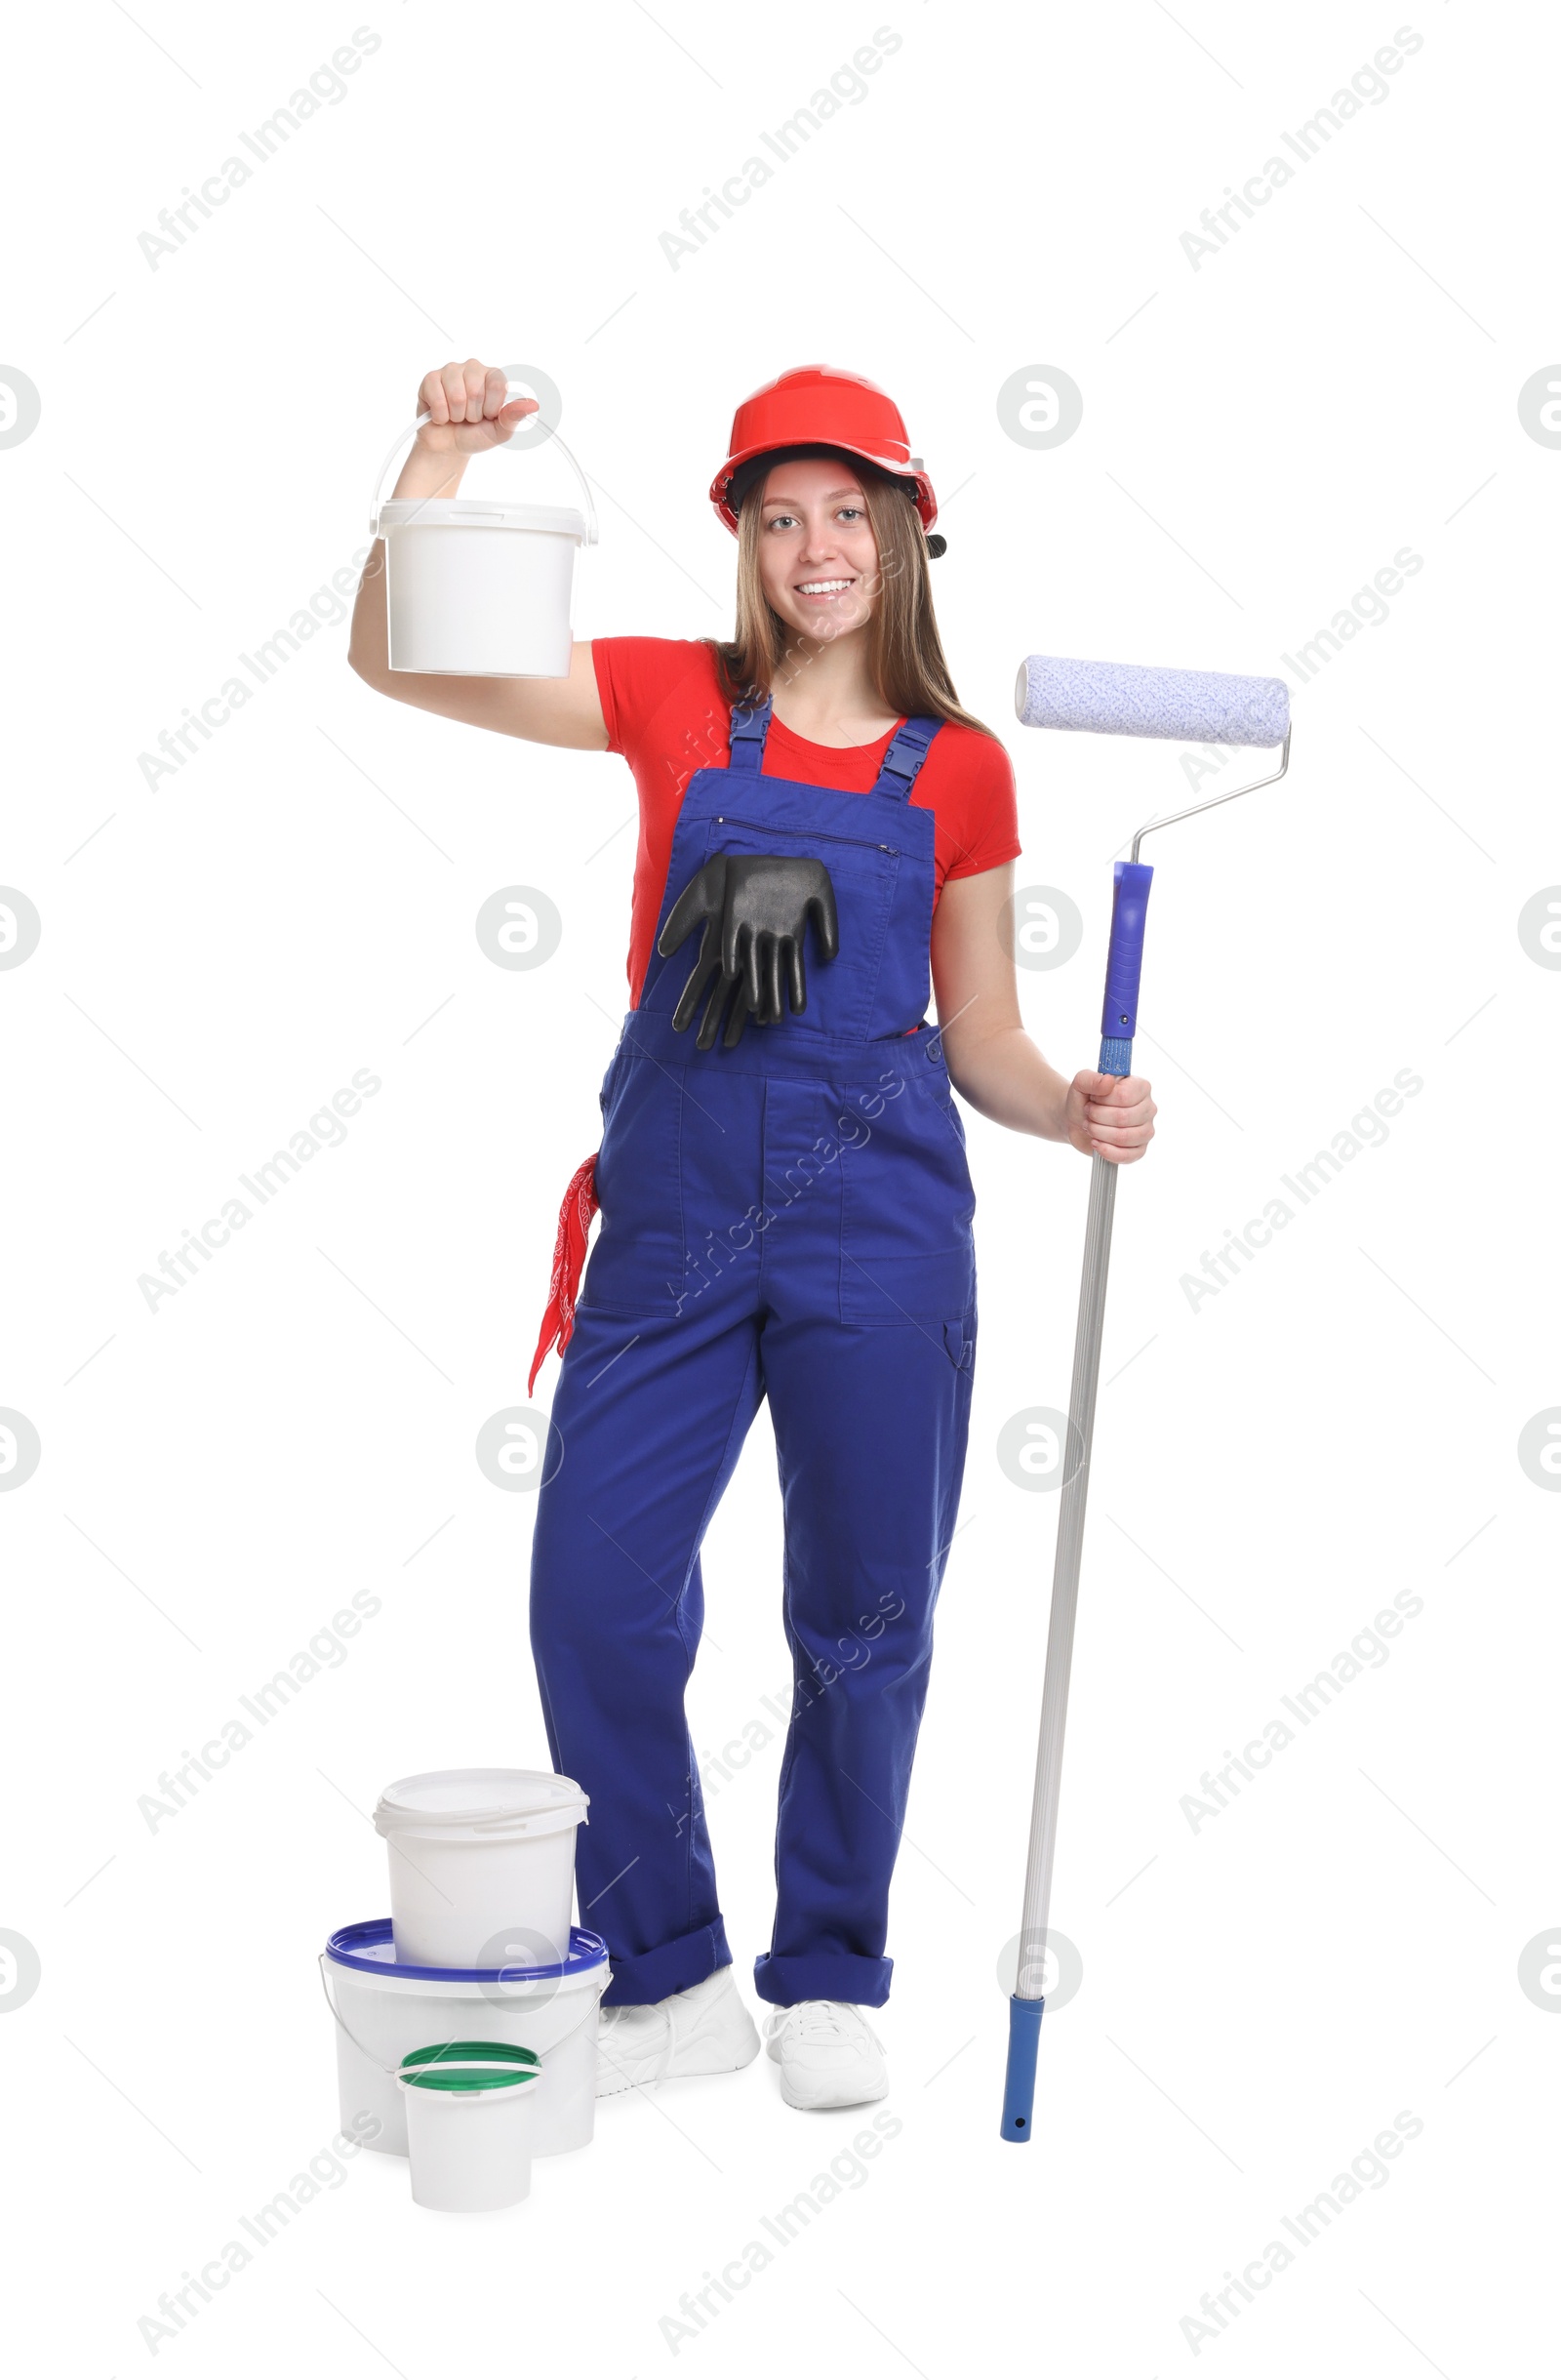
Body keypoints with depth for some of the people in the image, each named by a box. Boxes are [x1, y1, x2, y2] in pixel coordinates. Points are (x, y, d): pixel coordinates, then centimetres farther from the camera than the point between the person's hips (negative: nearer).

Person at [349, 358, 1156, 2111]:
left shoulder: (959, 768, 7)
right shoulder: (674, 701, 5)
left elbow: (979, 1036, 10)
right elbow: (394, 660, 0)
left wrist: (1077, 1110, -9)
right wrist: (443, 455, -11)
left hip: (876, 1212, 0)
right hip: (675, 1205, 0)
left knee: (864, 1619, 5)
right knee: (595, 1594, -1)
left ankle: (830, 1982, 24)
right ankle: (671, 1978, 17)